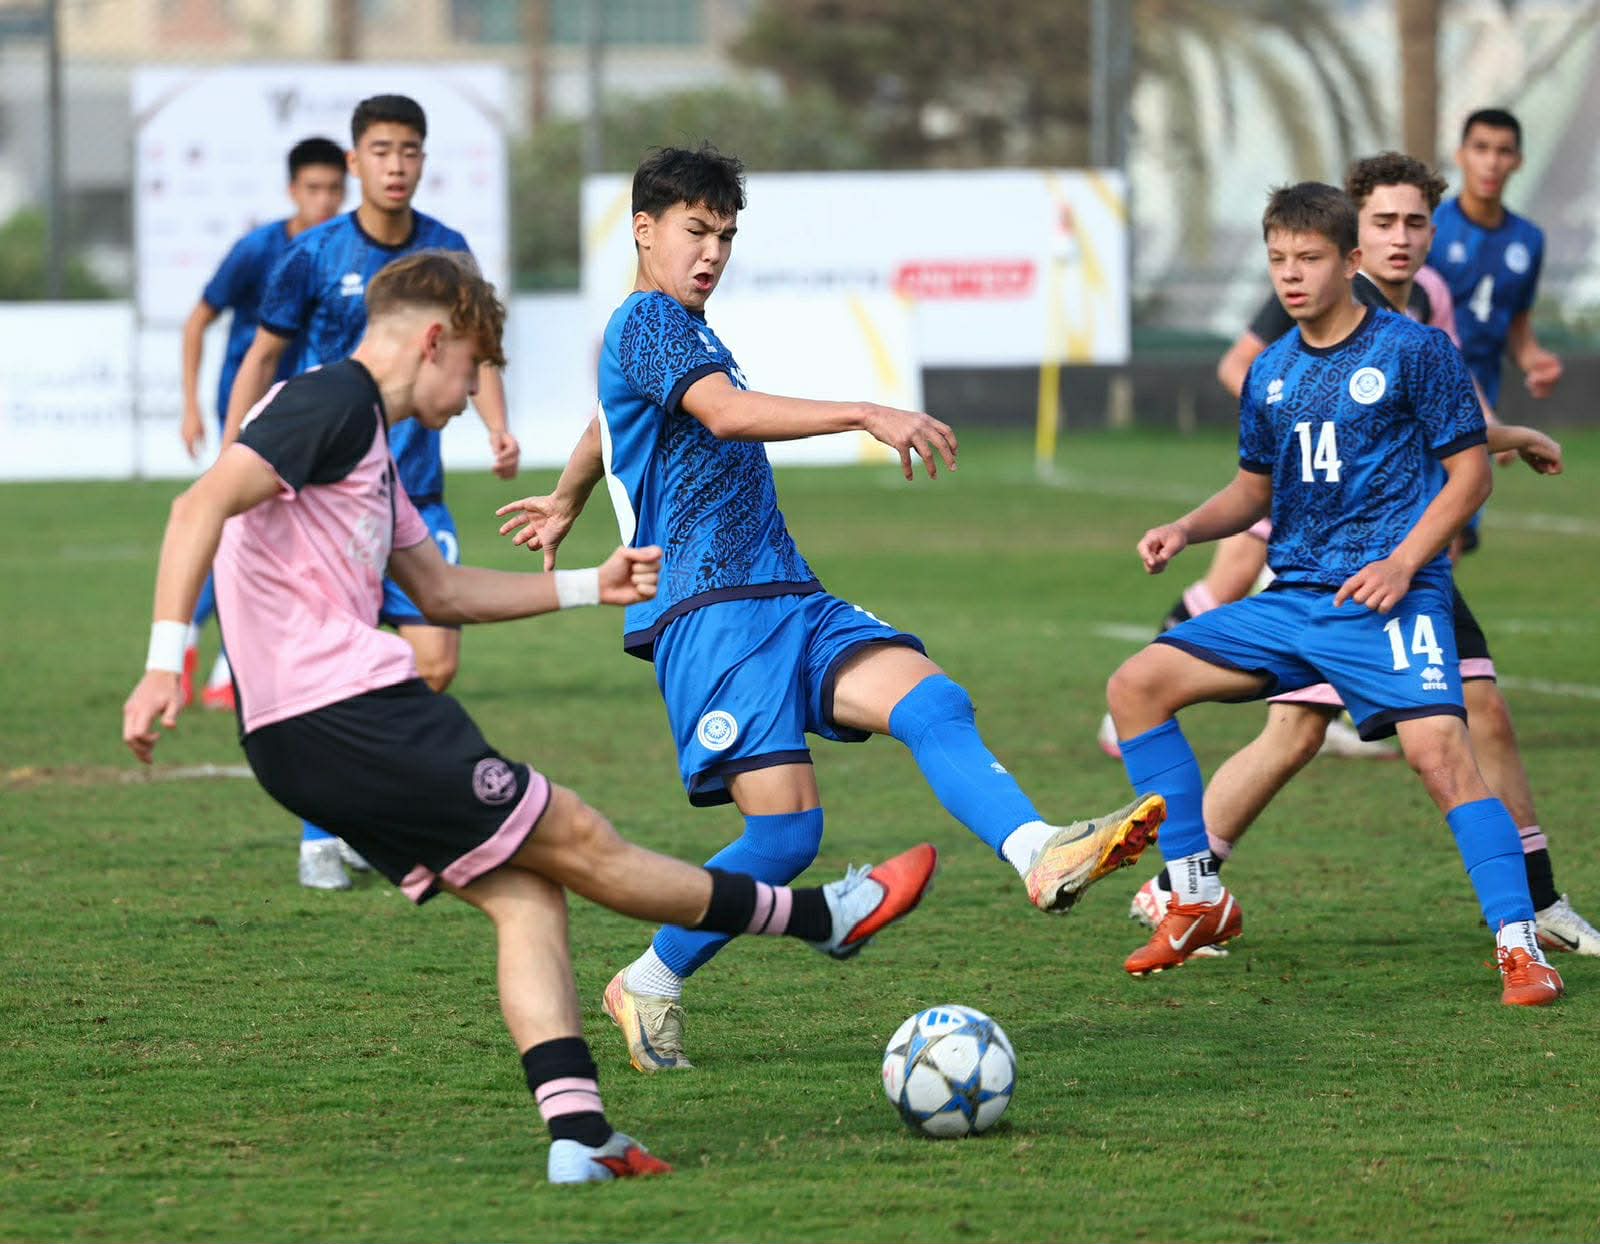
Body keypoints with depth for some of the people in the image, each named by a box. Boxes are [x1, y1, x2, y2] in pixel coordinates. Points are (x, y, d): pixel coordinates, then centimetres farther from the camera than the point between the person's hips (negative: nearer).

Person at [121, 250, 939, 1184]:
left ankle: (577, 1133, -4)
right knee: (578, 845, 2)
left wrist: (592, 586, 34)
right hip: (348, 717, -10)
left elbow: (440, 589, 32)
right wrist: (166, 662, -31)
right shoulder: (331, 403, -9)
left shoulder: (366, 440, 22)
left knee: (524, 894, 6)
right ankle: (825, 919, 10)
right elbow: (203, 505, -22)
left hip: (314, 743, 10)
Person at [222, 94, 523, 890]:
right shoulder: (315, 256, -5)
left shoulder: (445, 250, 4)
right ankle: (319, 837, 8)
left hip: (416, 491, 3)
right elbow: (262, 357, 4)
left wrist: (498, 429, -3)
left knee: (436, 662, -5)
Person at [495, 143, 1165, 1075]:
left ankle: (1043, 857, -42)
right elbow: (727, 412, -25)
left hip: (789, 598, 9)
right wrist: (868, 417, -35)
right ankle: (649, 986, 5)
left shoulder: (682, 330, 26)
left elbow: (607, 421, 47)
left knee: (932, 700, -19)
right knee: (786, 828, -16)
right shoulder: (648, 322, -6)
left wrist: (566, 503, 66)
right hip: (712, 611, -9)